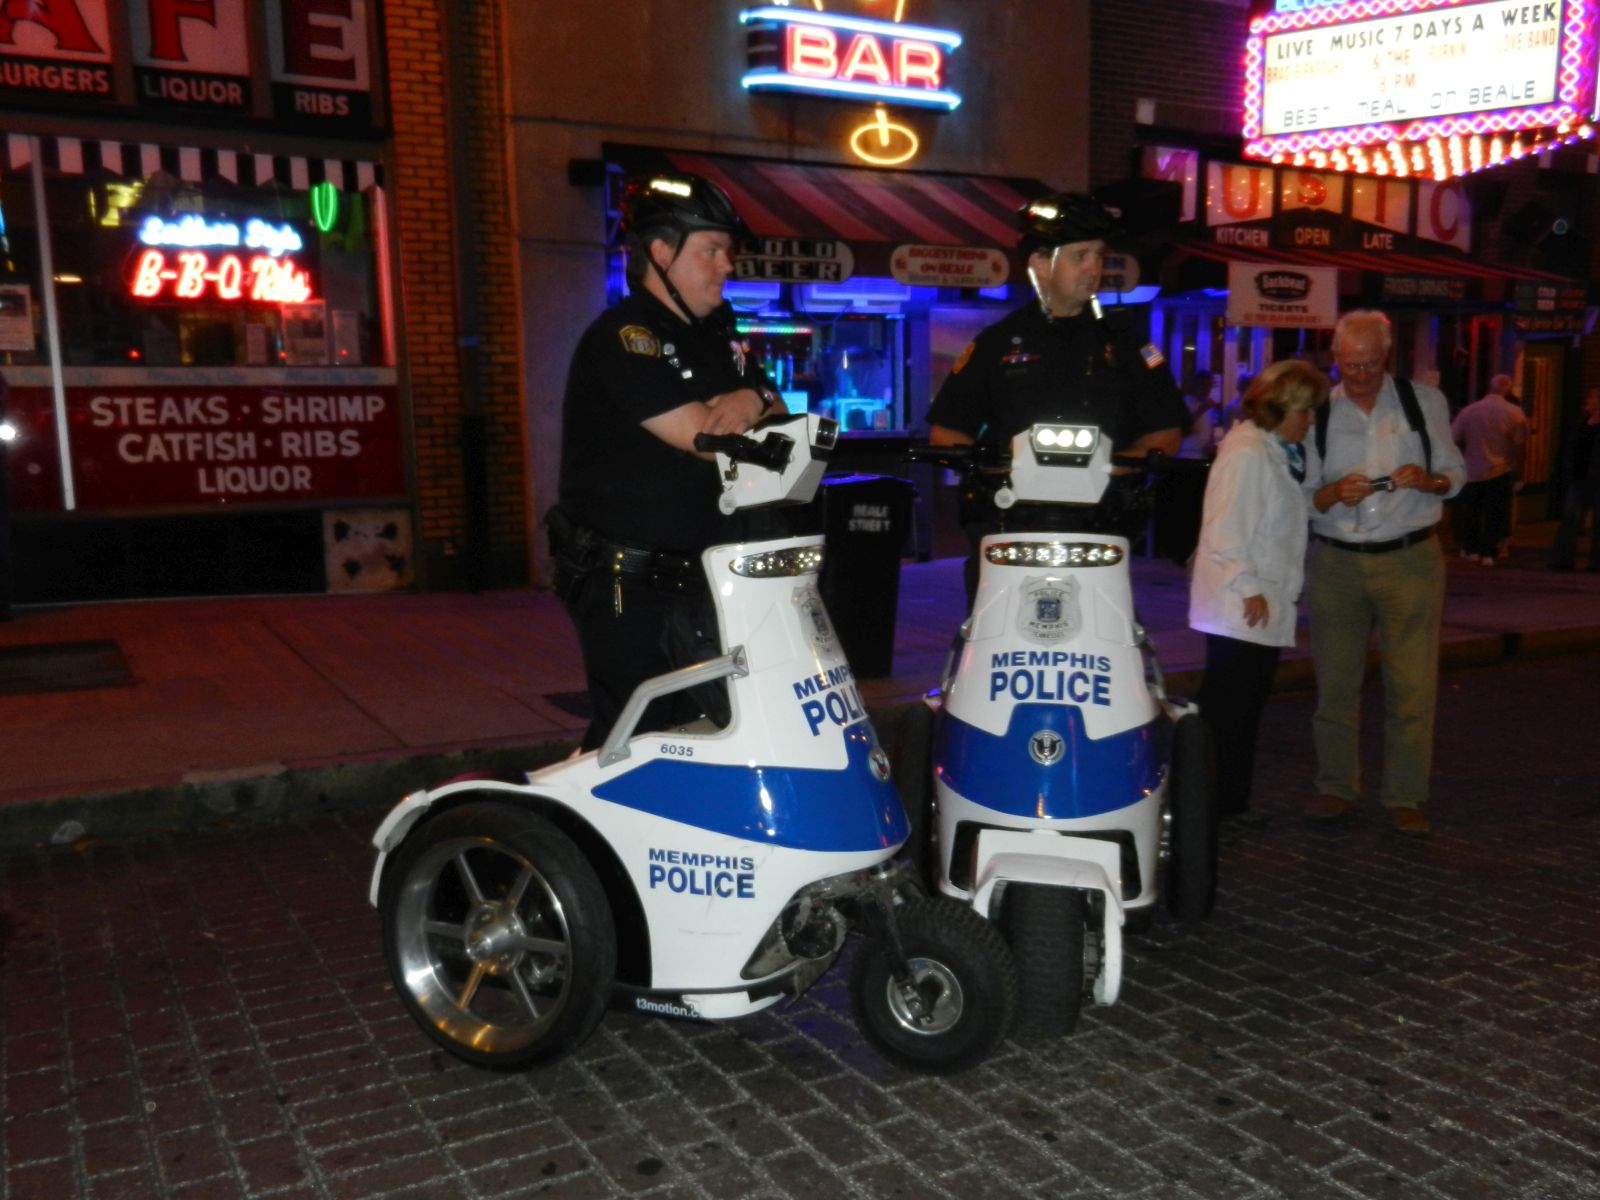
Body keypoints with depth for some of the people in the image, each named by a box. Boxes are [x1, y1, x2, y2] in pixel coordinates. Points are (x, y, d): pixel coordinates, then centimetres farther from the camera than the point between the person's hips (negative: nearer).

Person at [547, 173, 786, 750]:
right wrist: (758, 404, -4)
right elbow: (704, 437, -22)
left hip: (694, 574, 8)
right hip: (623, 583, -8)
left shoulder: (715, 336, 14)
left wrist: (754, 399, -13)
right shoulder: (622, 336, -12)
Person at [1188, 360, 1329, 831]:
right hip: (1241, 609, -10)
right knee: (1223, 709, -7)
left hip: (1266, 608, 10)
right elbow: (1227, 530, -19)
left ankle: (1231, 802, 21)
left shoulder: (1279, 452, 16)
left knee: (1247, 710, 13)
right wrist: (1248, 589, -18)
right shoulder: (1247, 452, -14)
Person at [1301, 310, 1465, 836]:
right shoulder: (1317, 412, 4)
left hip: (1410, 559, -1)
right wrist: (1334, 493, -16)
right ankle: (1337, 787, 18)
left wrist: (1427, 480, -13)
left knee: (1412, 685, -2)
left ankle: (1405, 797, 9)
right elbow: (1305, 498, 6)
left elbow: (1455, 472, 9)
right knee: (1334, 681, 5)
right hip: (1335, 561, 1)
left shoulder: (1425, 401, 4)